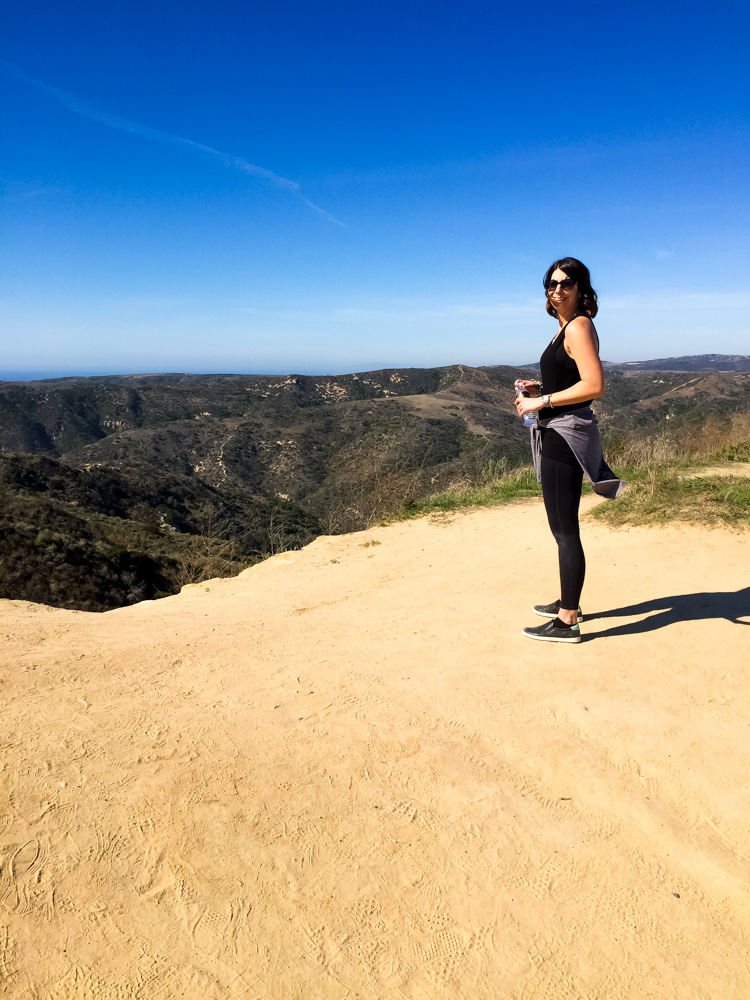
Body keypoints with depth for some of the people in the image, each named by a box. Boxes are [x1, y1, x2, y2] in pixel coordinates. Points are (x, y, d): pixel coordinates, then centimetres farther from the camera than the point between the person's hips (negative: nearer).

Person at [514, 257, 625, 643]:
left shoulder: (578, 326, -12)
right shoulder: (566, 327, 18)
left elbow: (594, 386, -22)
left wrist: (542, 401, -17)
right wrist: (540, 389, 12)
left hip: (566, 434, -11)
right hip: (558, 434, 11)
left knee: (565, 529, -6)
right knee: (562, 526, 18)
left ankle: (567, 622, 3)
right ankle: (568, 602, 31)